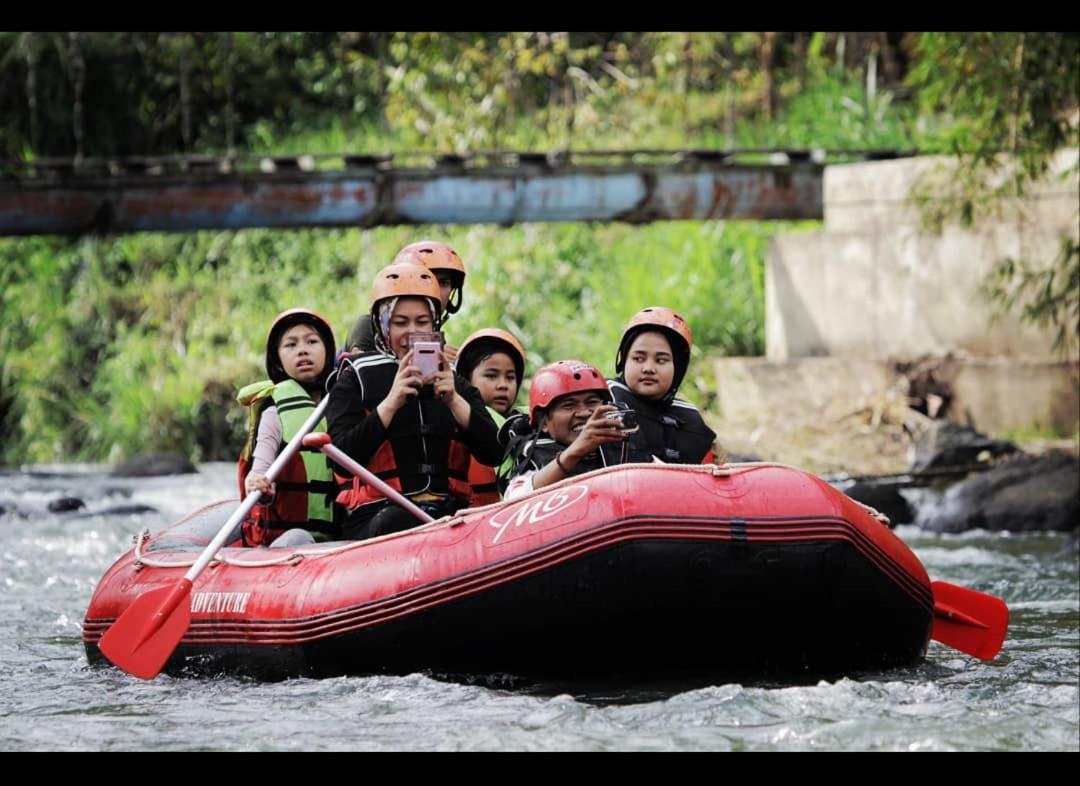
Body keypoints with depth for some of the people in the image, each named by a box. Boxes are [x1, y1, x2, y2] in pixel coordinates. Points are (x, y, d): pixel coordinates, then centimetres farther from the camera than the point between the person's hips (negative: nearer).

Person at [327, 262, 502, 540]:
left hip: (447, 513, 3)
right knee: (397, 520, -40)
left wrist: (454, 400, -6)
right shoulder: (357, 379, 11)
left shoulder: (455, 381, 21)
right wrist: (391, 403, -13)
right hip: (377, 515, -3)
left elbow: (493, 454, 8)